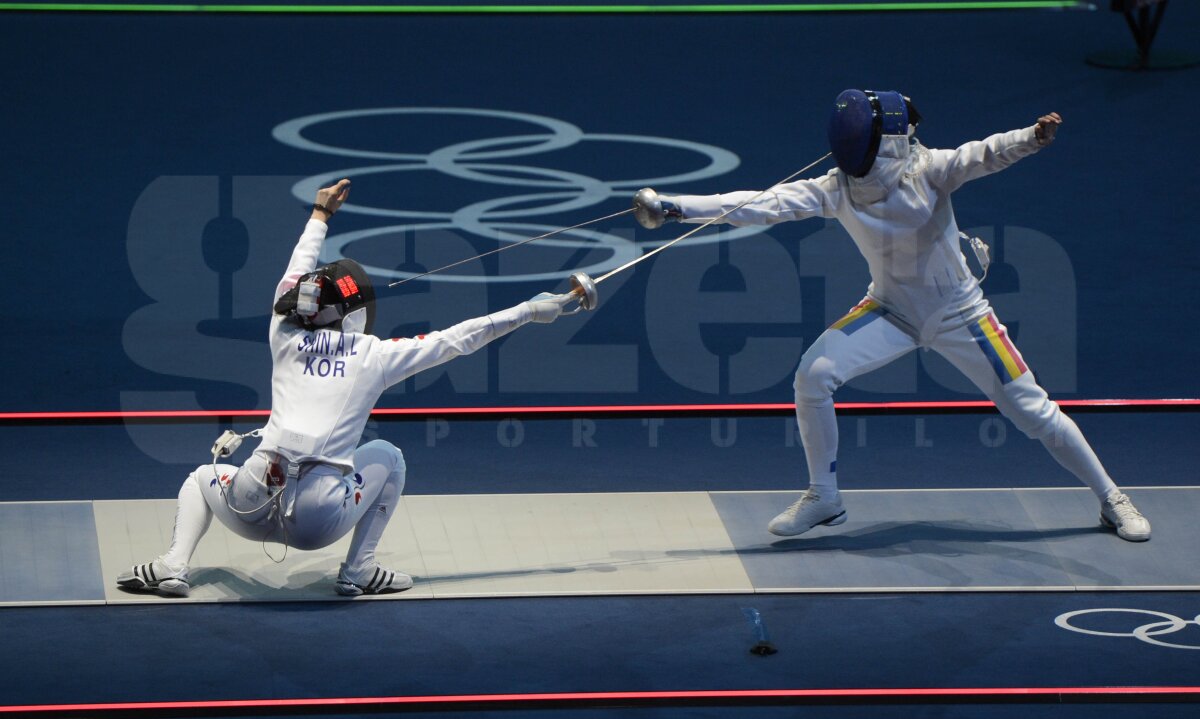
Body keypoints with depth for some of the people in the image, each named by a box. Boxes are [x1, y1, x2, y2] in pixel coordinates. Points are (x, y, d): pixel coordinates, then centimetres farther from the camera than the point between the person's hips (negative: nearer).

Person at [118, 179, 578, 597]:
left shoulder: (285, 338, 17)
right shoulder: (375, 355, 10)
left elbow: (297, 275, 36)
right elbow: (456, 340, 16)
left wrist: (320, 216, 52)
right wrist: (528, 312, 25)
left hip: (254, 510, 2)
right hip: (320, 521, -2)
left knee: (203, 477, 37)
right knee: (386, 456, 28)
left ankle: (173, 567, 10)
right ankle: (358, 571, 18)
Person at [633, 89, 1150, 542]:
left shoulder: (927, 171, -24)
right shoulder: (836, 189, -17)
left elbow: (983, 156, -40)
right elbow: (764, 204, -25)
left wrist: (1033, 138, -62)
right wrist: (676, 208, -35)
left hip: (958, 314, -2)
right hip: (892, 311, 3)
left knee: (1031, 412, -2)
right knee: (814, 375, -18)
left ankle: (1111, 499, 19)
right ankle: (823, 498, 0)